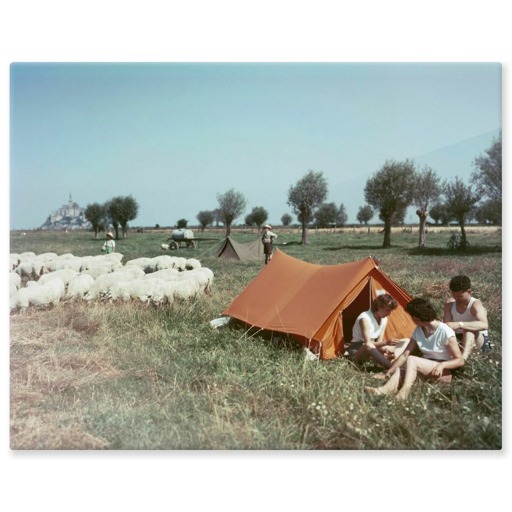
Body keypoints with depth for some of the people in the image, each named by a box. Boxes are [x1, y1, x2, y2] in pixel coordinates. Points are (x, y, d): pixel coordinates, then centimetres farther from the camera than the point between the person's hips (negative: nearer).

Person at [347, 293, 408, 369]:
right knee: (369, 346, -46)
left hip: (373, 350, 8)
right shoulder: (365, 318, -23)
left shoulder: (384, 319, 1)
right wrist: (386, 343, -40)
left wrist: (384, 349, -21)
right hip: (357, 351, -8)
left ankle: (390, 360, -27)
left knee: (405, 341, 0)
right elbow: (367, 343, -27)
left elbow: (379, 341, 1)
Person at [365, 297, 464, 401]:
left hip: (443, 373, -6)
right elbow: (404, 354, 1)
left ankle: (404, 392, -46)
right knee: (399, 369, -22)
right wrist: (388, 373, -5)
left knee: (412, 360, -29)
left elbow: (460, 360, -14)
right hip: (426, 370, 6)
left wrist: (442, 365, -32)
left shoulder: (445, 332, -17)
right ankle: (387, 389, -49)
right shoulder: (418, 331, 2)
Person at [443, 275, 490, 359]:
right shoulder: (449, 304, -7)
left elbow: (484, 325, -42)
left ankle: (463, 358, -52)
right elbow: (446, 325, -16)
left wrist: (459, 324, -52)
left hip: (478, 341, -6)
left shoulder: (475, 305, -22)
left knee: (469, 329, -36)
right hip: (458, 339, 6)